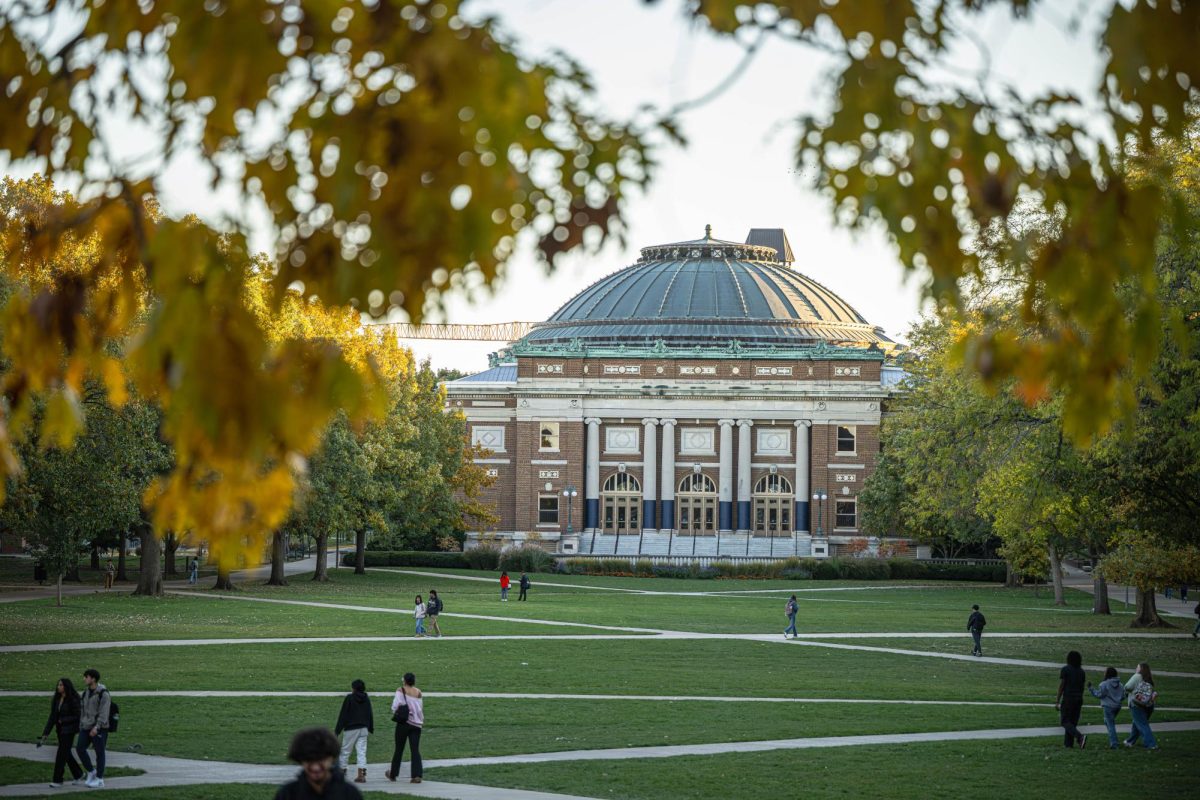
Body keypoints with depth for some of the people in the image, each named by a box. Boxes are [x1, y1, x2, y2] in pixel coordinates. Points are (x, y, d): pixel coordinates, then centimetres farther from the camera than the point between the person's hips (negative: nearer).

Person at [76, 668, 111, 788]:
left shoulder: (103, 693, -13)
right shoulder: (86, 692, 11)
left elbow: (104, 713, -18)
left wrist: (96, 727, -25)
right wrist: (81, 725, 18)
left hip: (99, 728, -7)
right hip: (86, 727, 7)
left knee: (99, 753, -1)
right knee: (80, 748, -1)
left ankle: (99, 779, 7)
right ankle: (91, 772, 16)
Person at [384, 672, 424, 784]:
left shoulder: (401, 690, -5)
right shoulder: (418, 692, 4)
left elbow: (395, 704, -16)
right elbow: (421, 708, 6)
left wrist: (394, 714, 1)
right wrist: (422, 720, 18)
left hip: (403, 723, -2)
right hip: (416, 724, 2)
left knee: (399, 749, 11)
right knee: (415, 750, 0)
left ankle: (393, 774, 23)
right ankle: (417, 775, -12)